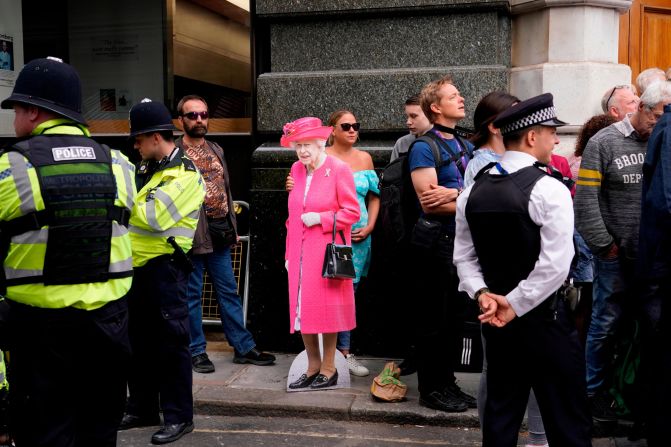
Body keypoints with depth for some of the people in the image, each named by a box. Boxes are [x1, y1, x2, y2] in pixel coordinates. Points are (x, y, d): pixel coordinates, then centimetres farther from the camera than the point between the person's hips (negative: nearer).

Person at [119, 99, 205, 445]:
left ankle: (178, 416, 12)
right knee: (139, 341, 16)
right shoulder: (146, 169, 15)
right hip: (137, 266, 9)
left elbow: (152, 217, -21)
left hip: (164, 267, -8)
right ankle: (142, 409, 30)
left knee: (170, 342, 0)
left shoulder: (185, 175, -12)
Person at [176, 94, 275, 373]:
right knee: (192, 293, 5)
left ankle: (243, 347, 21)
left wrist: (232, 227, 16)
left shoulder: (216, 150, 14)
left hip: (219, 232, 6)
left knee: (229, 291, 12)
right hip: (193, 233, -6)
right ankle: (196, 351, 18)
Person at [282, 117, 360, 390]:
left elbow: (352, 212, -8)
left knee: (327, 308, 2)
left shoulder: (339, 169, -7)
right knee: (302, 309, 7)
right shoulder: (296, 170, 11)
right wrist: (289, 252, 13)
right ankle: (313, 367, 21)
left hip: (327, 252, -6)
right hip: (300, 253, 6)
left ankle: (328, 369, 16)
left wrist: (320, 219, -17)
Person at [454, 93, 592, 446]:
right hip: (543, 318, -6)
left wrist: (483, 294, -4)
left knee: (500, 412, 17)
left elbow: (464, 256, 5)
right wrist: (515, 305, -14)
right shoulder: (549, 189, -15)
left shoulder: (473, 191, 4)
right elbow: (555, 266, -21)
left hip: (495, 319, 6)